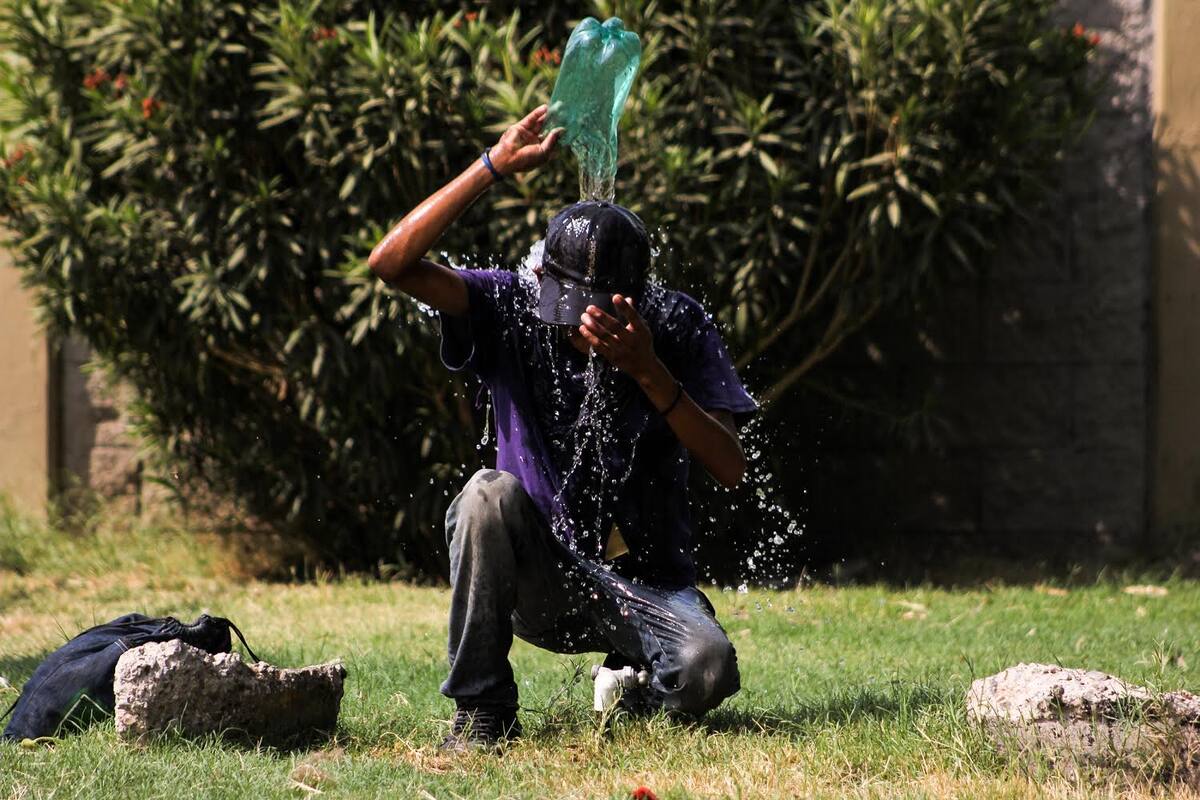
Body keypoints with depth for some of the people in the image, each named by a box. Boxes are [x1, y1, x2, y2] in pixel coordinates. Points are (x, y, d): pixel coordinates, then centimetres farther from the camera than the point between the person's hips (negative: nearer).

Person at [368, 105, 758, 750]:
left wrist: (647, 370, -27)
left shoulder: (677, 328, -7)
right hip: (538, 581, 0)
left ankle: (635, 682, 10)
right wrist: (495, 166, -26)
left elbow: (729, 469, -15)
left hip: (645, 585, 0)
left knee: (708, 669, -31)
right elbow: (391, 263, -21)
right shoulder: (510, 310, -6)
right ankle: (481, 712, -16)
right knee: (488, 494, -31)